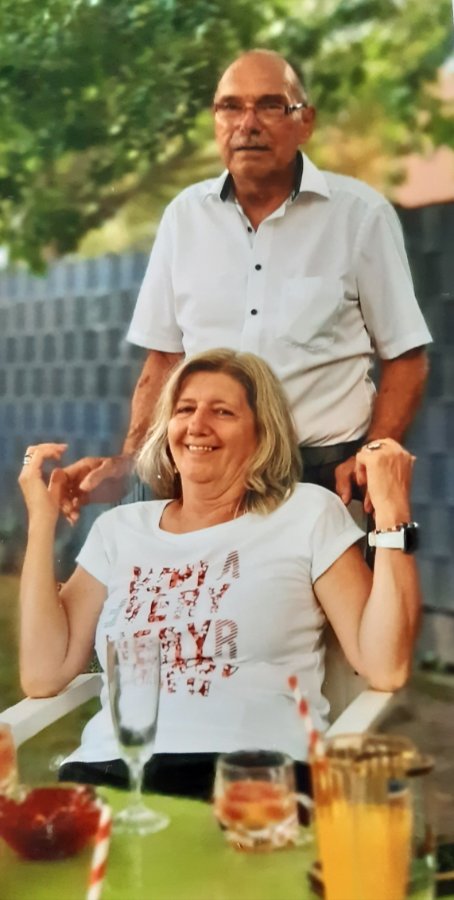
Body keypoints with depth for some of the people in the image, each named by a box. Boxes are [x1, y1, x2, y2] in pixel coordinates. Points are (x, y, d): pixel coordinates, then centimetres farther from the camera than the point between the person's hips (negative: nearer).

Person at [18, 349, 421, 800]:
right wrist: (42, 520, 11)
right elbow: (43, 674, 10)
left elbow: (385, 668, 0)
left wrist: (391, 513, -4)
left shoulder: (309, 514, 10)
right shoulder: (119, 528, 19)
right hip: (110, 768, 4)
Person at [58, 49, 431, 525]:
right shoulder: (185, 215, 5)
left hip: (327, 470, -2)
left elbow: (404, 358, -1)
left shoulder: (361, 213, -4)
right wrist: (127, 462, -2)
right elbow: (165, 357, 9)